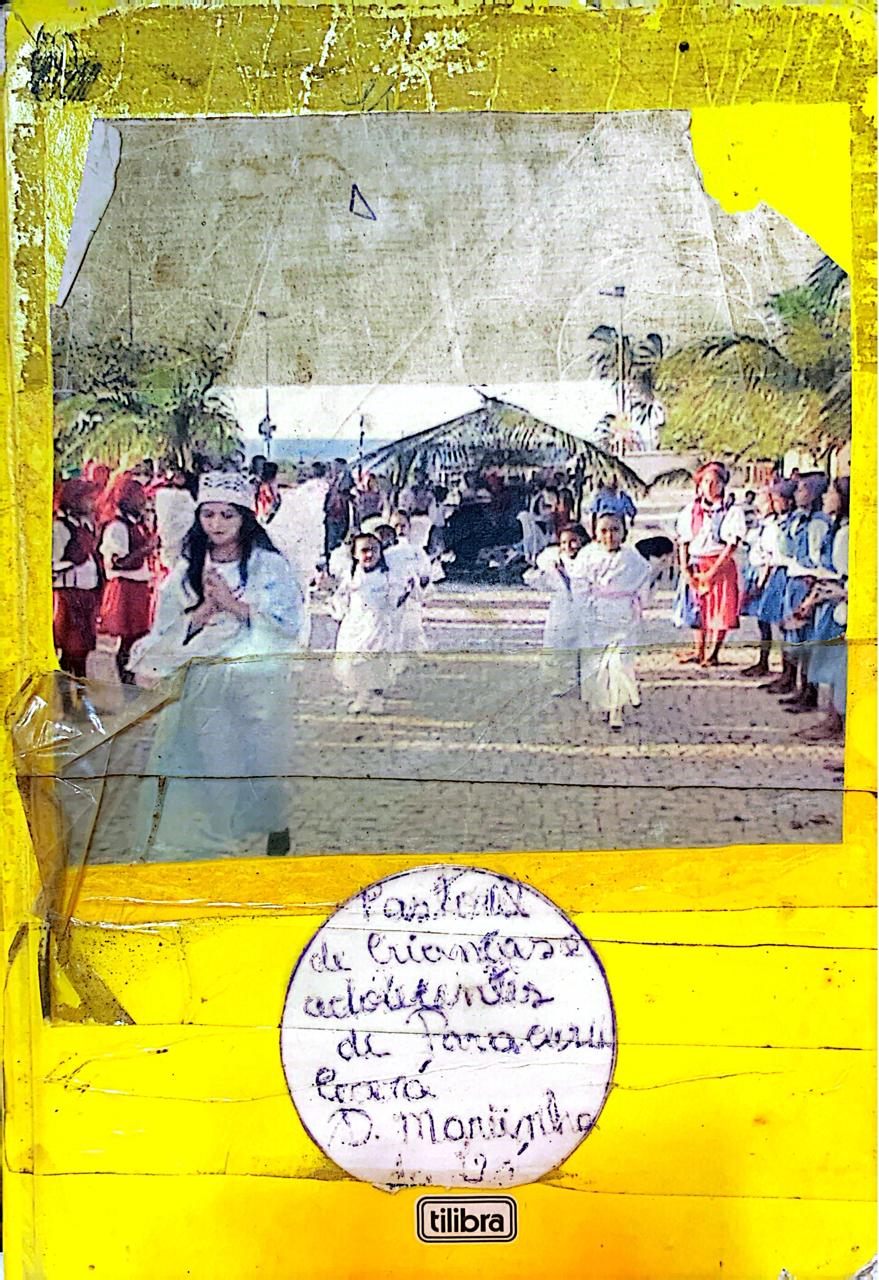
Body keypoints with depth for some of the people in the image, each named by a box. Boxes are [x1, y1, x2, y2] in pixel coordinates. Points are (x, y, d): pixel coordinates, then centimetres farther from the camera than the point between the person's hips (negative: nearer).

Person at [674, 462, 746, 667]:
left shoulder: (732, 511, -6)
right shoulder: (691, 510, 6)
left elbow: (731, 546, -11)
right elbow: (683, 542, 5)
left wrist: (711, 573, -15)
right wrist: (685, 570, -6)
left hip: (721, 565, -3)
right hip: (695, 566, 4)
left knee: (721, 610, -2)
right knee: (698, 609, 10)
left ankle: (713, 654, 8)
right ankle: (699, 651, 22)